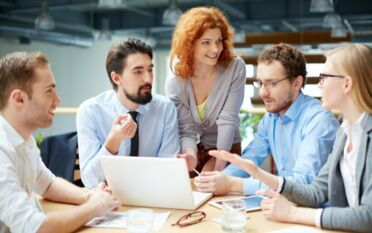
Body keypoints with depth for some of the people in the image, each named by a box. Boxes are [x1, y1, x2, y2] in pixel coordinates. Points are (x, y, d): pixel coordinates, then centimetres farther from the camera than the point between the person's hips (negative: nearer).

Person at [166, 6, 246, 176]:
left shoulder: (235, 68, -17)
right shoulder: (175, 82, -13)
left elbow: (228, 120, -21)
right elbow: (186, 130, -14)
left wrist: (219, 164, -30)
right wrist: (191, 155, -37)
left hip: (225, 149, -1)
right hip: (194, 149, 1)